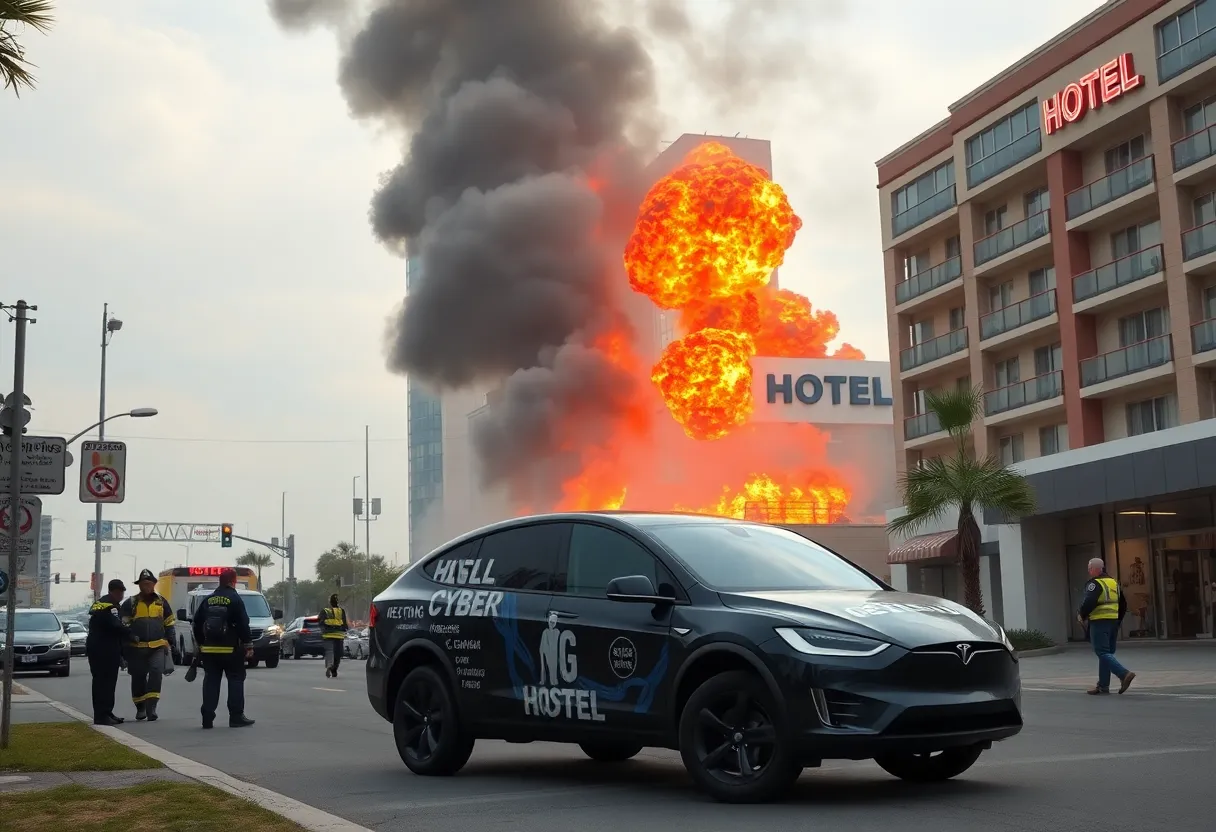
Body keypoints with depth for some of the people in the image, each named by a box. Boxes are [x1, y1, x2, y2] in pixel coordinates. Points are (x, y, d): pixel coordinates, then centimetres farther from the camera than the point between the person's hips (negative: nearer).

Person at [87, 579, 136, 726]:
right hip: (104, 652, -11)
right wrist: (131, 635, -6)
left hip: (98, 650, 11)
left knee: (104, 683, 15)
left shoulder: (99, 604, 20)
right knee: (104, 683, -10)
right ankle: (101, 716, -11)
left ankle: (106, 713, 21)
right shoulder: (109, 606, -14)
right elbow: (116, 626, -22)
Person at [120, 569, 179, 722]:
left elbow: (169, 624, 15)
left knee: (156, 673, -16)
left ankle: (151, 707, -15)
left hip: (158, 647, 0)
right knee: (138, 678, 7)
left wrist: (172, 644, 12)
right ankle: (140, 708, 22)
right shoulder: (130, 603, 3)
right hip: (137, 648, 0)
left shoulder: (161, 602, 10)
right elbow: (124, 625, 2)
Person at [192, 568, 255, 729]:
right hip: (231, 649, -5)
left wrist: (200, 643, 21)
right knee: (236, 680, 2)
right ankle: (236, 717, -1)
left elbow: (197, 623, 12)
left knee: (211, 682, 8)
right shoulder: (235, 599, -8)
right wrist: (247, 644, -6)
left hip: (209, 649, 5)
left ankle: (207, 718, 4)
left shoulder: (208, 600, 9)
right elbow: (243, 624, -12)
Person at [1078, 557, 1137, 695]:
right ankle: (1103, 685, 14)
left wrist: (1082, 615, -9)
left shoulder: (1095, 584, -11)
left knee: (1103, 653, -8)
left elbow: (1089, 601, -25)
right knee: (1107, 652, 12)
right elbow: (1123, 604, 20)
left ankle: (1124, 674, -24)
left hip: (1099, 622, -9)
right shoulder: (1114, 583, 17)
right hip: (1113, 622, 9)